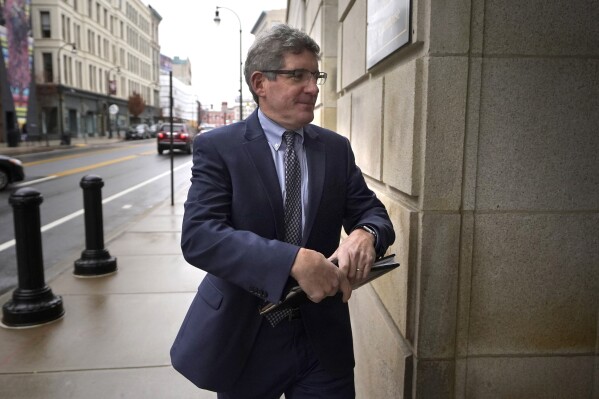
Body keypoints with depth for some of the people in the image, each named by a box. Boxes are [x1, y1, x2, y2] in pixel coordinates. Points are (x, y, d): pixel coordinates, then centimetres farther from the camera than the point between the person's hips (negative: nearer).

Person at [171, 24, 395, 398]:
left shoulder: (337, 148, 3)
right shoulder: (217, 147, -10)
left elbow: (373, 213, 4)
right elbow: (198, 235, -20)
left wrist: (364, 233, -22)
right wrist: (294, 260, -33)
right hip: (243, 339, -2)